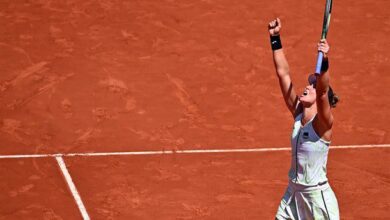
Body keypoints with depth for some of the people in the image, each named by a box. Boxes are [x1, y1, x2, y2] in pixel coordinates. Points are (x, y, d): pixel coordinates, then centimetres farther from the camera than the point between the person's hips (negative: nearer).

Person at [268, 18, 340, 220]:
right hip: (293, 191, 7)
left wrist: (324, 61, -52)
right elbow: (283, 74, -2)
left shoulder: (323, 121, -16)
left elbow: (322, 91, -37)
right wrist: (275, 39, -6)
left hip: (316, 195, -7)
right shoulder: (298, 113, 0)